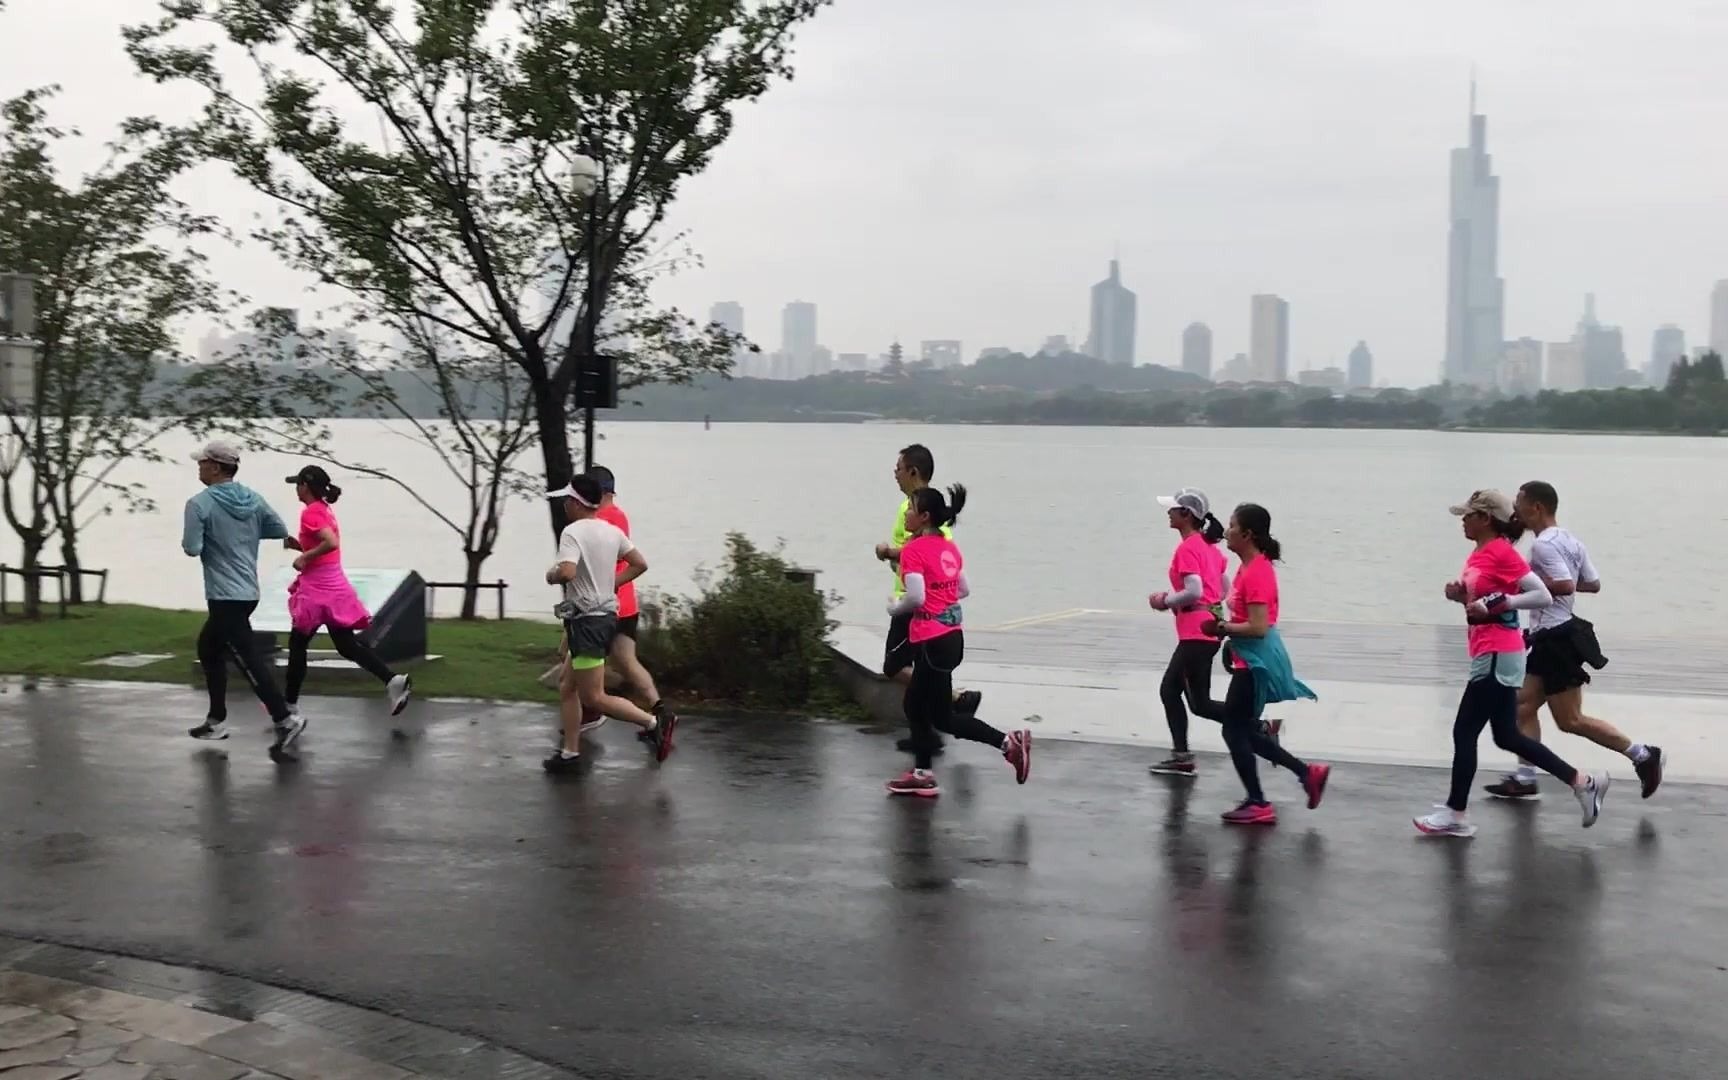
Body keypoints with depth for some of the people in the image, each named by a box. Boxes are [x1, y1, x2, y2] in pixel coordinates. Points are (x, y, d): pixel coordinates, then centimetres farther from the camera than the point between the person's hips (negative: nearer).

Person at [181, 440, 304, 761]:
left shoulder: (199, 503, -13)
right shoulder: (253, 498, 6)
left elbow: (192, 549, -17)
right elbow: (280, 530, 12)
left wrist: (188, 539, 5)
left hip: (225, 596, -8)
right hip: (247, 592, 8)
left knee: (249, 660, -9)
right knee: (208, 649, 22)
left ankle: (285, 721, -15)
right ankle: (217, 720, 26)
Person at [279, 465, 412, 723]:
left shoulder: (310, 512, -14)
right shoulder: (325, 510, 14)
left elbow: (331, 543, -28)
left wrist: (304, 556, -18)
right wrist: (299, 545, 11)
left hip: (318, 590, -9)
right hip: (333, 587, 9)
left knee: (298, 644, 6)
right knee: (347, 644, 5)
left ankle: (290, 707, 15)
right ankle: (393, 681, -12)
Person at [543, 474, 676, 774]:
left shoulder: (573, 532, -15)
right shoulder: (612, 531, 9)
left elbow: (567, 572, -30)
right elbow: (640, 565, 13)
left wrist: (551, 575, -8)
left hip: (586, 621, -9)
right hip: (605, 615, 9)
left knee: (594, 698, -4)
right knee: (567, 688, 17)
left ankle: (654, 721, -10)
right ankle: (570, 753, 19)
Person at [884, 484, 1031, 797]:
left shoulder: (913, 550, -15)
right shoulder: (948, 548, 10)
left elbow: (915, 597, -23)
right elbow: (964, 590, 16)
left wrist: (895, 607, -5)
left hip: (932, 641, -9)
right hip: (952, 636, 9)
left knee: (942, 717, 1)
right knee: (915, 706, 18)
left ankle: (1008, 742, -5)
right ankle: (922, 774, 22)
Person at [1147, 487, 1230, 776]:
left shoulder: (1187, 548, -14)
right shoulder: (1209, 546, 13)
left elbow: (1194, 591, -25)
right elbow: (1225, 588, 17)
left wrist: (1166, 602, -10)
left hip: (1196, 634, -10)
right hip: (1208, 630, 10)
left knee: (1200, 704, -5)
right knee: (1169, 690, 14)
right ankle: (1181, 756, 15)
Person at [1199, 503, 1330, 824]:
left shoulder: (1256, 573, -20)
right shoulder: (1249, 566, 10)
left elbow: (1258, 627, -25)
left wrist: (1222, 627, -15)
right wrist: (1226, 627, 6)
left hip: (1256, 663, -10)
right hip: (1251, 660, 10)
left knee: (1235, 731, 0)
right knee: (1244, 730, 15)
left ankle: (1257, 804, 10)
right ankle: (1308, 773, 20)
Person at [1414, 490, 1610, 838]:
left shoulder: (1502, 552, -15)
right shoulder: (1478, 554, 12)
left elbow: (1543, 596, -19)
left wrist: (1496, 603, -23)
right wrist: (1459, 595, 3)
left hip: (1497, 656, -10)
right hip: (1493, 655, 10)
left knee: (1464, 732, -4)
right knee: (1507, 736, 14)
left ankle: (1455, 815, 5)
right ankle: (1582, 782, 20)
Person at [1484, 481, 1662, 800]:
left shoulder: (1544, 545, -18)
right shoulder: (1569, 541, 12)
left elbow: (1565, 585, -29)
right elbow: (1593, 583, 14)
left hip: (1557, 639, -10)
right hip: (1550, 639, 10)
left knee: (1570, 720, -2)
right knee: (1523, 705, 9)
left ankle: (1641, 754, 4)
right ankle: (1524, 778, 11)